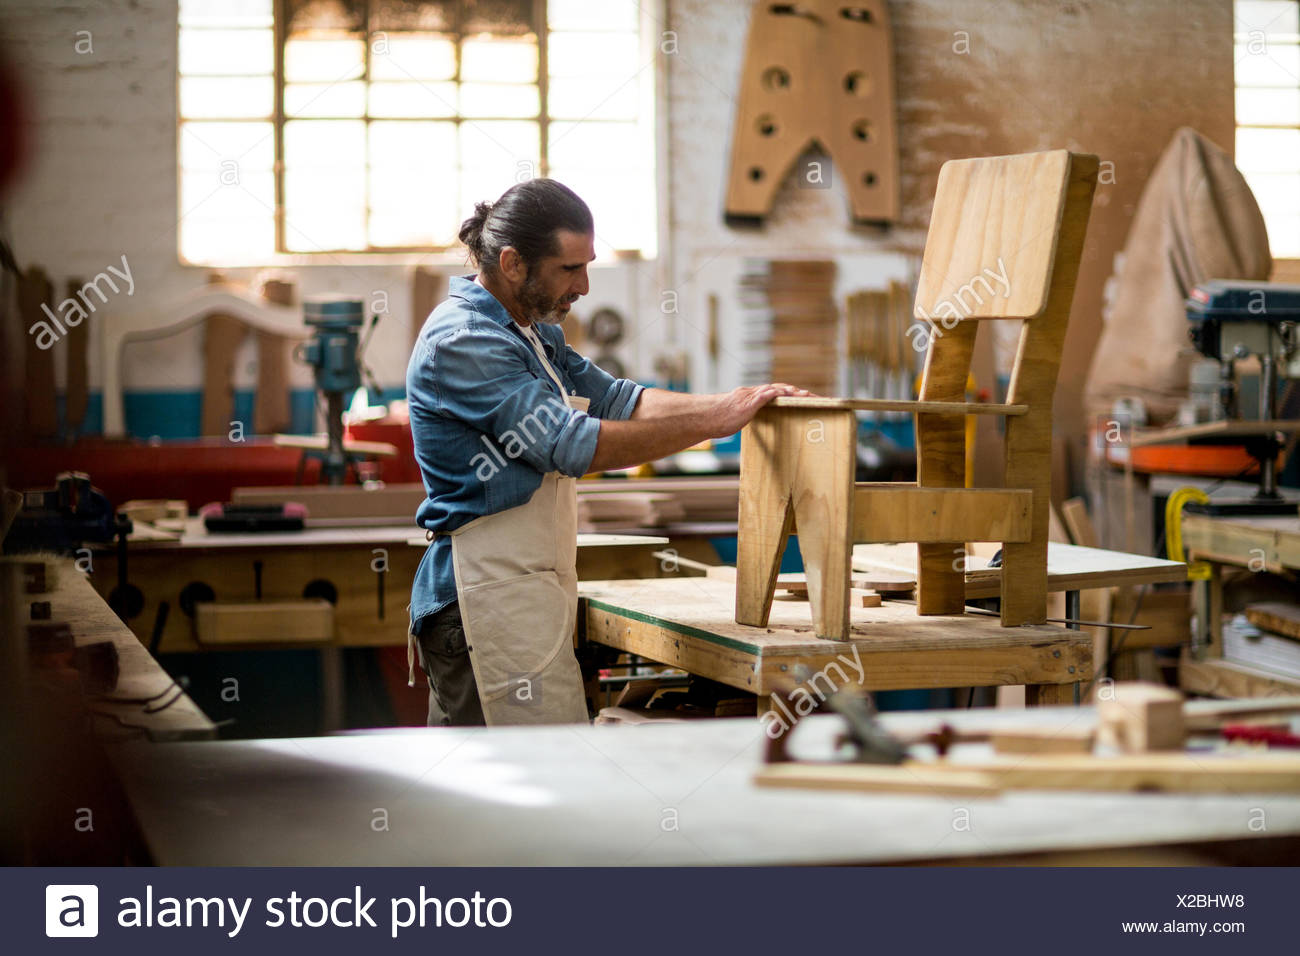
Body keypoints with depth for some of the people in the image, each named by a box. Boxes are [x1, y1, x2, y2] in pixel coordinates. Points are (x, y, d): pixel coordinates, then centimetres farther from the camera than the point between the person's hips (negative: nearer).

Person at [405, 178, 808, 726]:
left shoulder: (533, 332, 17)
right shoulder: (461, 341, -16)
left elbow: (618, 400, 14)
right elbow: (575, 445, -21)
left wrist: (738, 401, 1)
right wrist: (715, 424, -17)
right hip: (495, 601, -10)